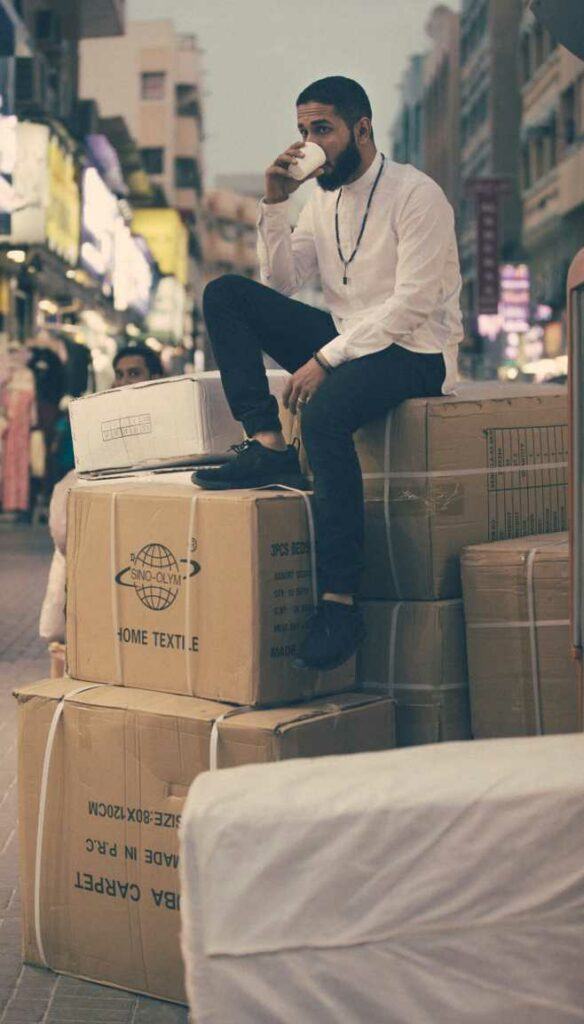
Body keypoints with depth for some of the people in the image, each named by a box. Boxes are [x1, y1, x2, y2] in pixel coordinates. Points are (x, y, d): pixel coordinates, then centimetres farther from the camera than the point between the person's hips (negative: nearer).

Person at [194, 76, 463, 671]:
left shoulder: (416, 194, -12)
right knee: (224, 294, -6)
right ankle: (268, 447, -18)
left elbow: (412, 303, -20)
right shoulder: (323, 198, 12)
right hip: (349, 341, 8)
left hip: (415, 352, -8)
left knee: (324, 413, -38)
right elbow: (281, 283, 8)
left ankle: (340, 603, -36)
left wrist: (325, 360, -24)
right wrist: (274, 204, -4)